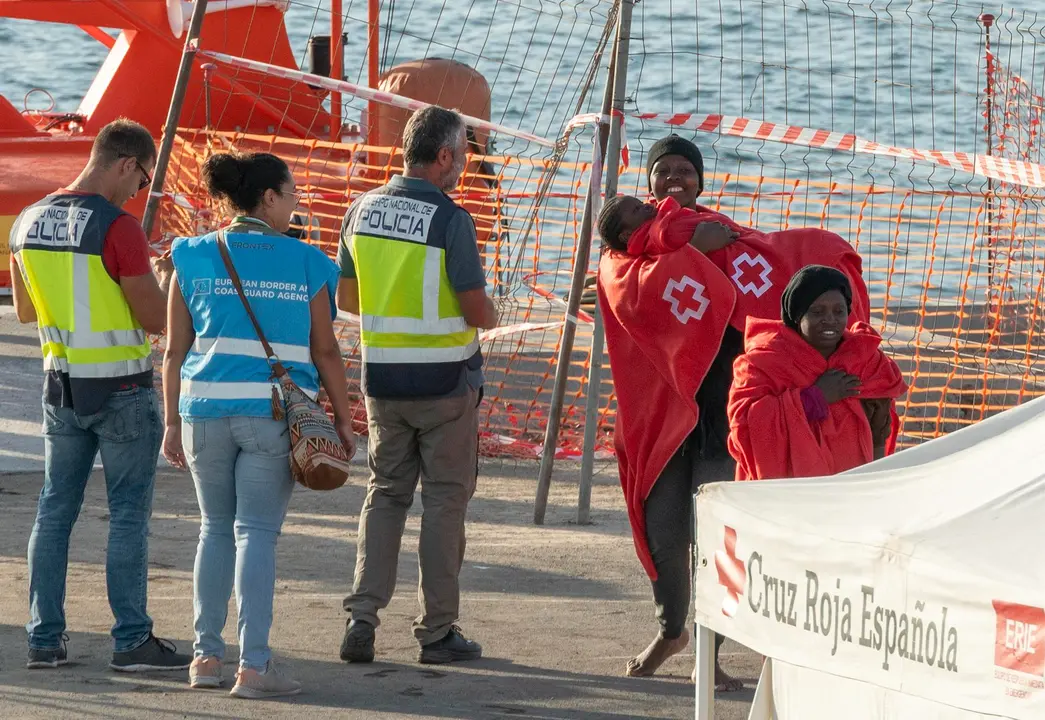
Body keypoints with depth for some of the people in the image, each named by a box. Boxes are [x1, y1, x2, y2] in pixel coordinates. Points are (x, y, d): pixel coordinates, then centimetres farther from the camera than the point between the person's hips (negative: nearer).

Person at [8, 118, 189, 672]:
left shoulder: (28, 223, 5)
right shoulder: (119, 228, -18)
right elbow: (156, 319, -14)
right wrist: (168, 274, 5)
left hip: (62, 385, 6)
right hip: (122, 388, -6)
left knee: (54, 511, 11)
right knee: (128, 515, 0)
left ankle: (44, 638, 12)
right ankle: (131, 641, 1)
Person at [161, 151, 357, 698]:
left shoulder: (193, 258, 5)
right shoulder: (306, 264, -1)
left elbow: (175, 350, 5)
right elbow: (325, 351, 2)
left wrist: (173, 423, 11)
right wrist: (343, 420, 11)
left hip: (206, 409, 3)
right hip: (274, 413, -3)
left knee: (215, 529, 15)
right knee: (257, 532, -1)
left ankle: (206, 655, 16)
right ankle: (253, 667, -5)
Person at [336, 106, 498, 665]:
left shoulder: (363, 210, 2)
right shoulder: (451, 220, -15)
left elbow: (346, 299, 9)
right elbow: (478, 312, -13)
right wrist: (488, 314, 10)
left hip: (382, 379, 5)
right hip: (445, 381, -5)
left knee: (385, 492, 14)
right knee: (445, 499, 5)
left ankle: (362, 617, 2)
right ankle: (437, 630, 8)